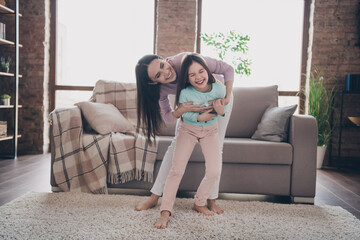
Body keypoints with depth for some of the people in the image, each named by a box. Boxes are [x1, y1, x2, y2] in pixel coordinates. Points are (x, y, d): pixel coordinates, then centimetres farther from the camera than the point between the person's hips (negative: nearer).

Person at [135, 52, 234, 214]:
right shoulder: (160, 89, -27)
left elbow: (228, 69, -29)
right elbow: (167, 117, -17)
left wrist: (227, 97, -36)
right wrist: (181, 110, -38)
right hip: (193, 102, 2)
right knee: (176, 145, -4)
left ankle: (211, 200, 7)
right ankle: (154, 197, 5)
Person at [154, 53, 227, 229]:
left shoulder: (219, 88, -22)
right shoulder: (185, 93, -28)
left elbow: (223, 107, -5)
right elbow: (184, 113, -12)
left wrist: (221, 111, -28)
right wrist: (199, 117, -28)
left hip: (210, 131, 2)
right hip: (188, 130, -2)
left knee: (214, 172, -6)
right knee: (176, 170, -10)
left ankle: (199, 204, 18)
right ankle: (165, 212, -2)